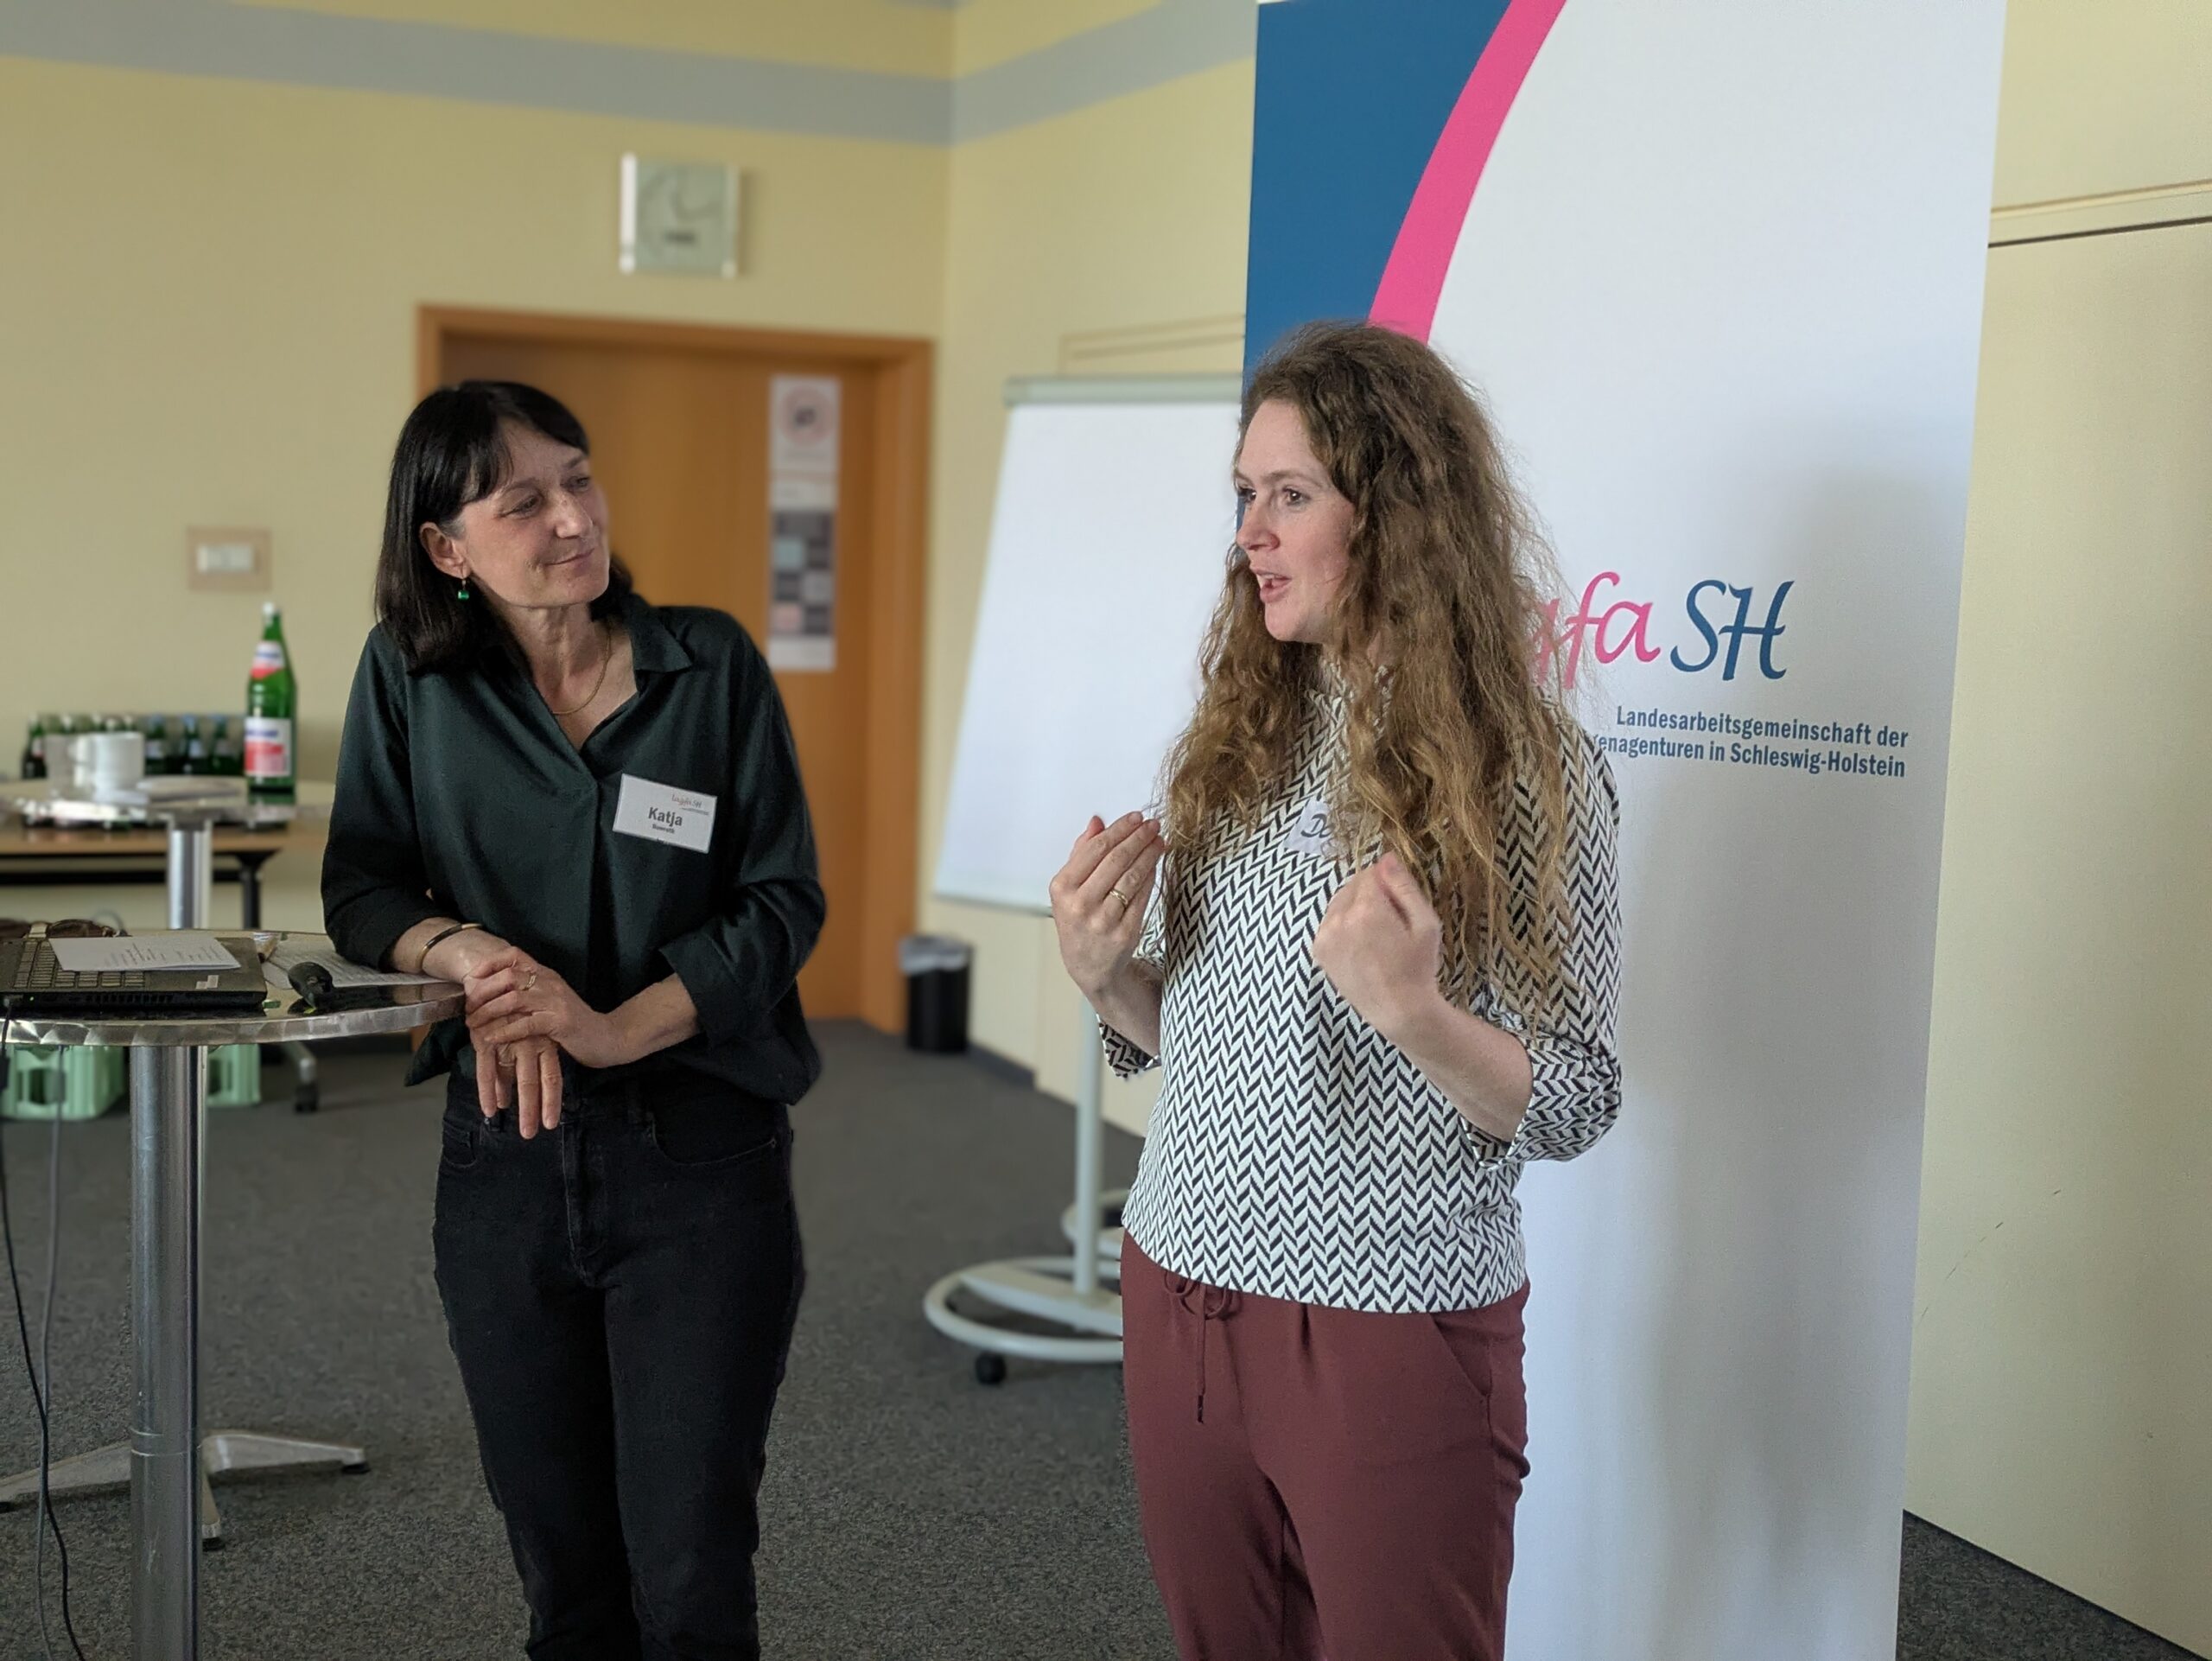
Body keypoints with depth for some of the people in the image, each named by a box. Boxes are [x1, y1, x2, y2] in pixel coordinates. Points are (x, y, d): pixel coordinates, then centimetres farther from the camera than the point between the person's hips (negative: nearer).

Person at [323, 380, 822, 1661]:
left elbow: (785, 903, -4)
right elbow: (362, 884, 5)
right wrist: (472, 954, -16)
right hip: (506, 1159, 2)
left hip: (700, 1158, -2)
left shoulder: (713, 665, -3)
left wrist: (613, 1028, -17)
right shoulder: (412, 676, 1)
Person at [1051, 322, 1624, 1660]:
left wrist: (1410, 1010, -27)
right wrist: (1104, 974, -6)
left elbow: (1575, 1109, -10)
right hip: (1184, 1297, 5)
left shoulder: (1527, 769, -10)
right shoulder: (1236, 739, 5)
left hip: (1393, 1339, -5)